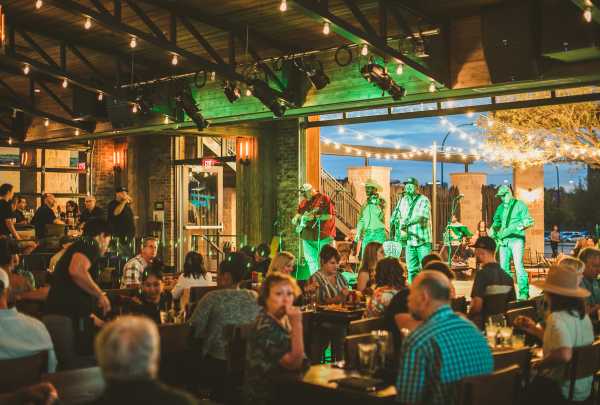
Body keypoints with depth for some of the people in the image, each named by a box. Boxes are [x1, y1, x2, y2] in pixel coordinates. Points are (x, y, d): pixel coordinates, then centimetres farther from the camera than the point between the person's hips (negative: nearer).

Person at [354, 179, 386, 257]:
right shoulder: (365, 204, 14)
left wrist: (375, 204, -18)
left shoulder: (381, 201, 0)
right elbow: (361, 220, 15)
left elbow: (380, 216, -12)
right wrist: (358, 233, 7)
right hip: (367, 233, 4)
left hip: (378, 232, -4)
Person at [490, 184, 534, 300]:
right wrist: (493, 231, 4)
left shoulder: (519, 205, 1)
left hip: (516, 239, -6)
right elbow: (496, 222, 25)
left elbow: (529, 221, -4)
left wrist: (514, 228, -18)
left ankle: (524, 292, -10)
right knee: (504, 267, 4)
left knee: (518, 265, -13)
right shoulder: (500, 208, 18)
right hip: (503, 240, 6)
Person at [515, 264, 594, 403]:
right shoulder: (582, 315, 3)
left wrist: (541, 363, -21)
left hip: (563, 391, -8)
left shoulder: (557, 318, -24)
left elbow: (564, 355, -38)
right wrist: (535, 329, 19)